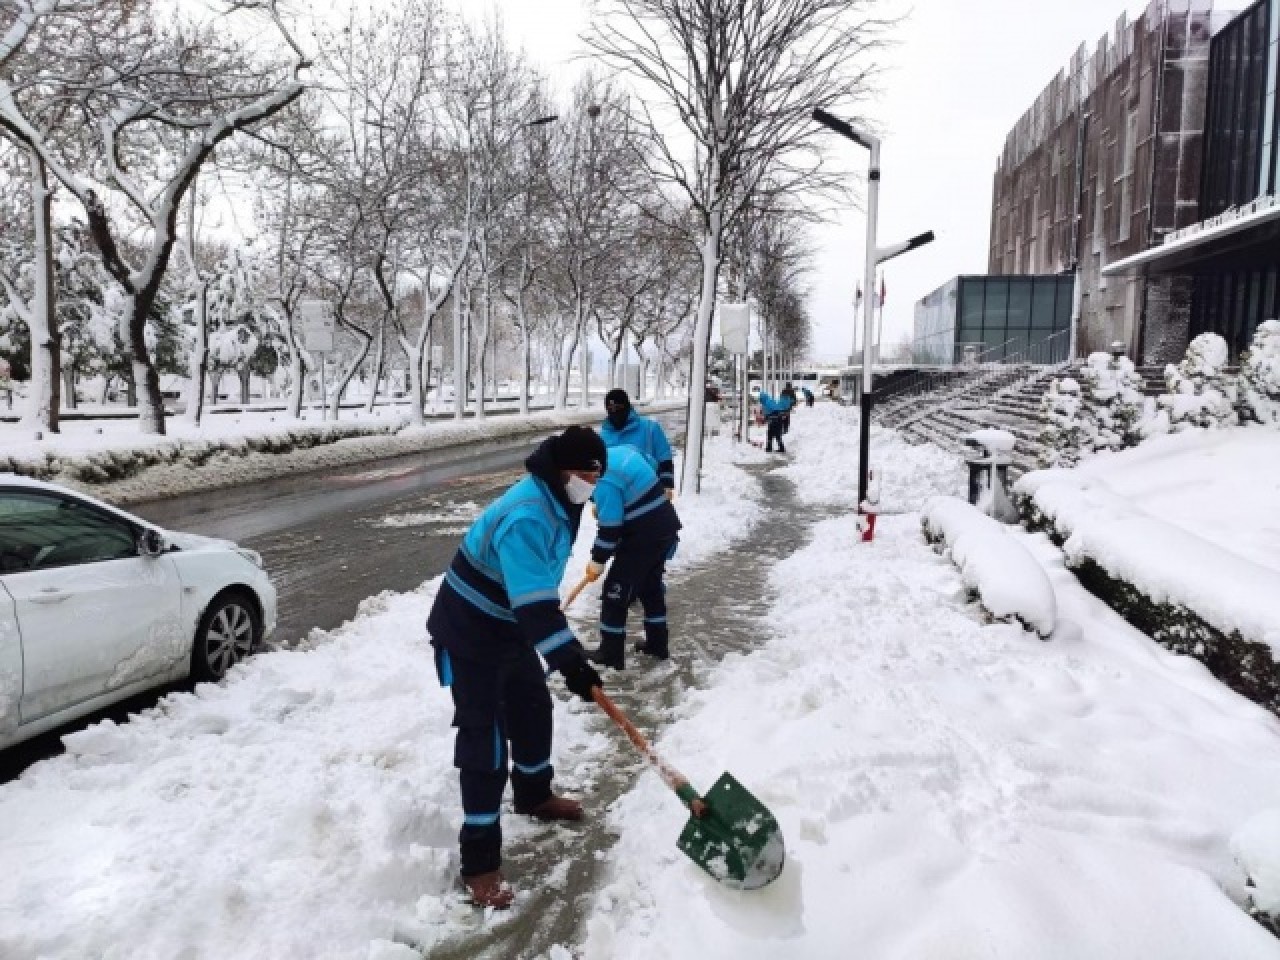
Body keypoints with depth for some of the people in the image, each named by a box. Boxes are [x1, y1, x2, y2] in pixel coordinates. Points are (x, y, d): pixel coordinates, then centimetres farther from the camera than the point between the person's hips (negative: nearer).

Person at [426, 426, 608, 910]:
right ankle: (480, 862, 1)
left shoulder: (557, 502, 2)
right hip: (468, 634, -10)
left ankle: (534, 794, 45)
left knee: (534, 709, 21)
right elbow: (535, 604, -39)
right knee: (485, 738, -8)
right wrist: (571, 662, -41)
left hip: (510, 627, 10)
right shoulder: (526, 517, -31)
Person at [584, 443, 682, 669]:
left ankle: (610, 653, 11)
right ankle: (658, 644, 33)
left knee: (615, 591, 3)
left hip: (644, 536, -9)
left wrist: (597, 560, -5)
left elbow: (610, 528, -20)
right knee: (651, 586, 23)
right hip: (665, 527, 9)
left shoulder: (604, 480, -22)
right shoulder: (622, 451, 5)